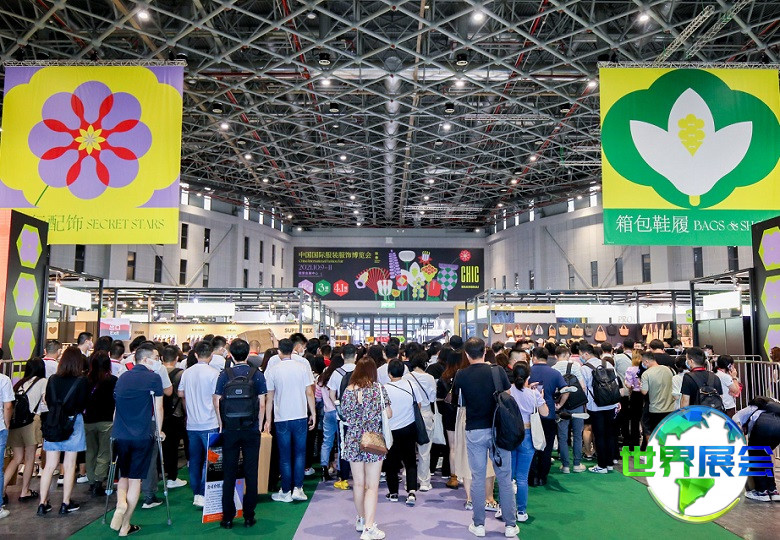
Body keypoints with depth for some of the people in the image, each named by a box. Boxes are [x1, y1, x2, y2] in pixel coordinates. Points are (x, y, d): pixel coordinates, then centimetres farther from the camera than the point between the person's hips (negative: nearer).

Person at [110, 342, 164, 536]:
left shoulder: (122, 378, 11)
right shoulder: (153, 378, -6)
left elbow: (117, 405, 19)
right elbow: (158, 408, -2)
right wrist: (159, 431, 11)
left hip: (120, 435, 5)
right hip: (142, 436, -5)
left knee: (123, 475, 22)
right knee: (135, 479, 6)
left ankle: (121, 502, -5)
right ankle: (125, 526, 12)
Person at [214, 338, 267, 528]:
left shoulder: (224, 375, -3)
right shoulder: (257, 375, -4)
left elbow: (217, 402, -2)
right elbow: (262, 404, -3)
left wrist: (221, 425, 9)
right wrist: (259, 425, 7)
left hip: (229, 430, 0)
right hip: (251, 430, 0)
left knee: (229, 474, 9)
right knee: (251, 473, 8)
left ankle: (227, 517, 15)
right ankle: (249, 516, 14)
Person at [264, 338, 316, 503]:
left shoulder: (273, 371, -4)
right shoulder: (303, 367, -3)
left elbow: (269, 398, 0)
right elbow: (309, 392, -1)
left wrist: (268, 420, 8)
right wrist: (313, 413, 8)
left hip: (281, 418, -1)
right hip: (300, 417, 1)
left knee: (285, 457, 8)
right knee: (300, 453, 11)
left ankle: (286, 492, 14)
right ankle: (298, 489, 9)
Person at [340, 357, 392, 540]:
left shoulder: (348, 390, -1)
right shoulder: (378, 388, -7)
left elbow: (345, 415, 4)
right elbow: (388, 414, -4)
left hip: (353, 441, 3)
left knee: (358, 483, 15)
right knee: (372, 486, 1)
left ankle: (361, 520, 30)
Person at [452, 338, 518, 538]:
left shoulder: (461, 375, -7)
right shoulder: (497, 371, -8)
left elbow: (454, 398, 9)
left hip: (474, 431, 0)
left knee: (477, 478, 9)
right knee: (504, 478, 9)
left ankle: (478, 524, 18)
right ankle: (510, 525, 18)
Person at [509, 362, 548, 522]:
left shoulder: (508, 391, -8)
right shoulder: (534, 393, -9)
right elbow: (545, 413, 1)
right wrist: (541, 396, 16)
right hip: (526, 435, -1)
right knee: (522, 477, 5)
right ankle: (521, 512, 11)